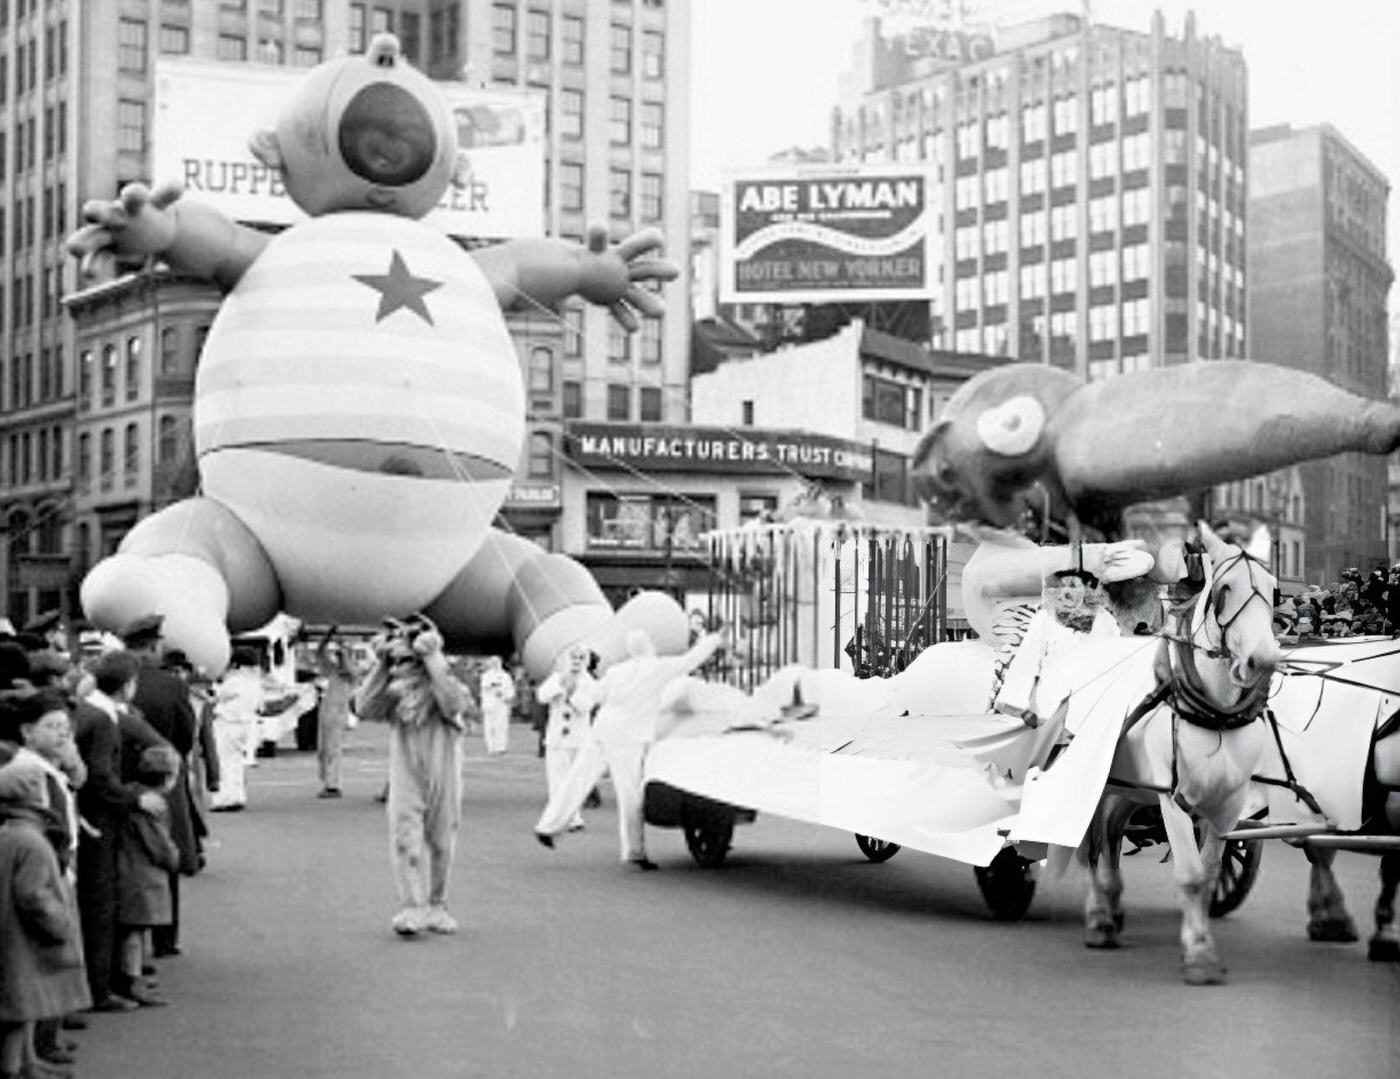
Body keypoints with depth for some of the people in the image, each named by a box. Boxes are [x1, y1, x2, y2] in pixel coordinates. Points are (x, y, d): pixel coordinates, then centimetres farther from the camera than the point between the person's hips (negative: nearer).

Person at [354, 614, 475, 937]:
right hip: (405, 778, 0)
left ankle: (436, 907, 21)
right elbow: (364, 708, -8)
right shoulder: (396, 690, 5)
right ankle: (411, 909, -17)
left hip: (443, 778, 0)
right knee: (405, 840, -14)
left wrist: (432, 662, -18)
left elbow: (453, 706, -23)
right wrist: (380, 666, -10)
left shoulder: (450, 685, 0)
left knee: (441, 843, 7)